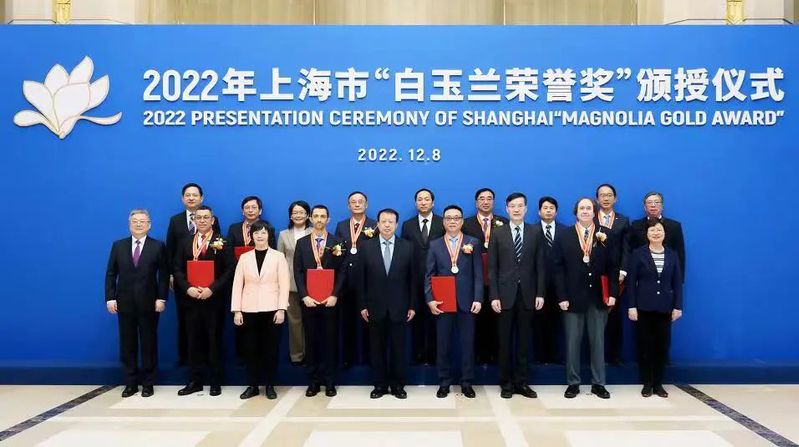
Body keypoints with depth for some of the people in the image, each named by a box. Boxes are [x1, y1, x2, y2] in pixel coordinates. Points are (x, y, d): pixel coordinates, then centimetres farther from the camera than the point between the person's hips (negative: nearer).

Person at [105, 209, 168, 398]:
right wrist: (110, 298, -3)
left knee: (149, 343, 6)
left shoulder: (158, 246, 0)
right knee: (127, 344, 8)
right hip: (125, 302, 2)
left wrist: (161, 298, -10)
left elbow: (164, 275, -3)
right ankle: (130, 383, 19)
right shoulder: (118, 246, 7)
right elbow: (111, 274, 5)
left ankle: (148, 383, 16)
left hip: (148, 303, -2)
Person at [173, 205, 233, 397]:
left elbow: (229, 269, -9)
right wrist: (187, 288, -10)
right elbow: (178, 269, 7)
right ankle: (195, 381, 18)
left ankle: (216, 382, 13)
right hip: (192, 299, 4)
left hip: (214, 299, -3)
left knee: (214, 341, 4)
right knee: (194, 341, 9)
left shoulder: (222, 242, -2)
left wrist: (212, 289, -18)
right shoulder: (186, 242, 11)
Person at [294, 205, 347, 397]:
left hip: (330, 300, -1)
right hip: (309, 300, 1)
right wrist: (304, 296, -8)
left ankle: (329, 381, 12)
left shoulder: (337, 242, 4)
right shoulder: (302, 243, 8)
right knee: (311, 340, 6)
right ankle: (313, 381, 14)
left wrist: (334, 295, -11)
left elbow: (342, 271, -1)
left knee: (330, 340, 3)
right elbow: (297, 272, 3)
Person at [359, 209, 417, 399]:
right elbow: (361, 278, 1)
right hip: (375, 308, 0)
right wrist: (362, 305, -2)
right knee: (376, 348, 8)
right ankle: (380, 385, 21)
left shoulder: (407, 247, 0)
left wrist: (412, 306, -2)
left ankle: (398, 385, 21)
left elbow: (413, 278, 1)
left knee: (398, 348, 7)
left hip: (399, 308, 0)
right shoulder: (366, 247, 1)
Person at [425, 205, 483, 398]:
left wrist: (478, 299, -8)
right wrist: (430, 299, -6)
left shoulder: (473, 243, 5)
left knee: (467, 344, 4)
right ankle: (444, 383, 18)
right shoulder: (435, 245, 8)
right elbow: (429, 275, 5)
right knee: (442, 344, 6)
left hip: (466, 302, -1)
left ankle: (467, 383, 16)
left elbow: (478, 274, 0)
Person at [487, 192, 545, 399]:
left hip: (527, 294, 1)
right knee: (505, 341, 5)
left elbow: (540, 266, 5)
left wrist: (540, 293, -2)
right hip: (505, 294, -1)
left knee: (524, 341, 6)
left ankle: (522, 382, 16)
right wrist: (494, 296, -7)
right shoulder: (497, 234, 3)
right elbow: (492, 268, 0)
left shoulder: (535, 233, 6)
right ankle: (506, 383, 15)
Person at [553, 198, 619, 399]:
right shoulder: (564, 236, 1)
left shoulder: (605, 235, 4)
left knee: (598, 341, 9)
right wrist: (562, 297, -9)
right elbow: (559, 269, -2)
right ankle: (573, 383, 15)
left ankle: (598, 383, 19)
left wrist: (612, 293, -6)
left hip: (598, 297, 1)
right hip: (573, 297, -1)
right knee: (572, 342, 5)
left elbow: (612, 267, 3)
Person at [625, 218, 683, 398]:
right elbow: (631, 282, -4)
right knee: (645, 344, 3)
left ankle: (658, 383, 17)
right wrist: (631, 306, -9)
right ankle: (647, 383, 14)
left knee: (662, 345, 5)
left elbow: (677, 283, 7)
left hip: (665, 308, 2)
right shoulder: (638, 254, -2)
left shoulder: (672, 255, 7)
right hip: (644, 307, -2)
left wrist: (678, 306, 0)